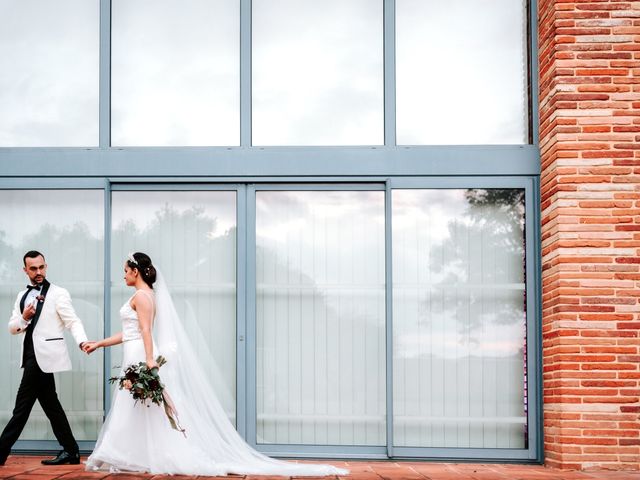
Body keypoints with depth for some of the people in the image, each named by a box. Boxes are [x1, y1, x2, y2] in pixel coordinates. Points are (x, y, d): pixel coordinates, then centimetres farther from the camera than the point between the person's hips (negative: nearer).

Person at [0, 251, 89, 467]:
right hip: (32, 356, 8)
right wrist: (24, 318, -7)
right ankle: (70, 451, 15)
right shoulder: (22, 296, 17)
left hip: (44, 355, -8)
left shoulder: (58, 294, -4)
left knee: (22, 405, -6)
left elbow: (73, 321, -11)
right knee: (50, 404, 10)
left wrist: (82, 341, -29)